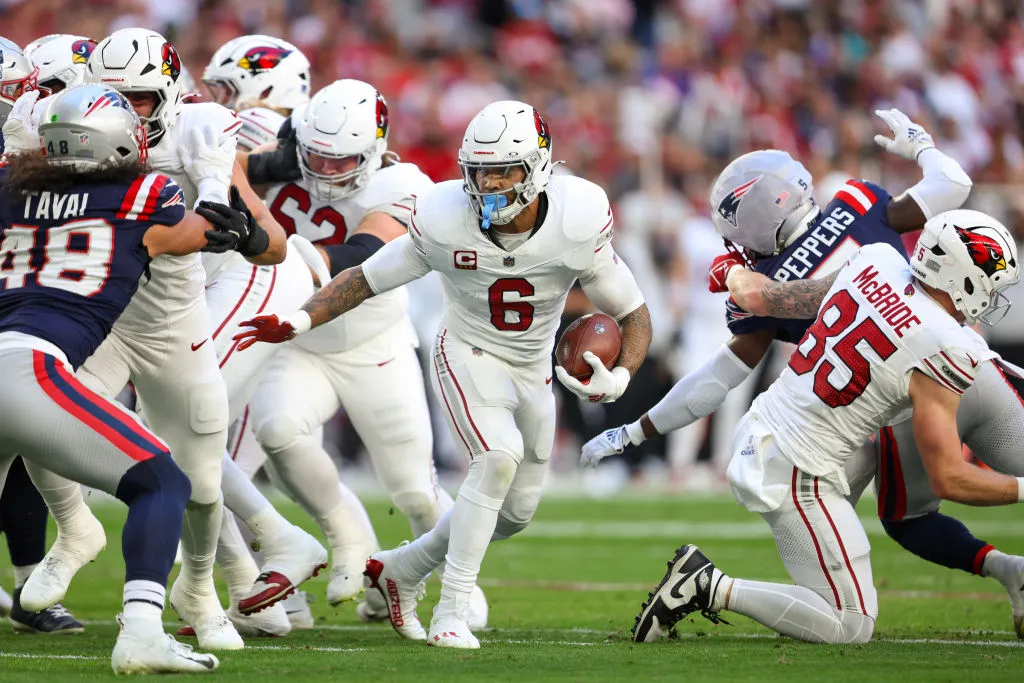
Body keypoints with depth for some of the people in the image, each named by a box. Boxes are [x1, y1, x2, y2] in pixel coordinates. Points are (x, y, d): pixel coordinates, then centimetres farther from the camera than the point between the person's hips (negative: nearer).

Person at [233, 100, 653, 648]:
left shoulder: (575, 228, -23)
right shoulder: (446, 225, -24)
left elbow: (634, 315, -12)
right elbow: (366, 279, -10)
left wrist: (620, 376, -30)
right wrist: (299, 322, -23)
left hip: (533, 373, 4)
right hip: (467, 355, -4)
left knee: (514, 512, 12)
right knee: (499, 458, -30)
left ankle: (401, 569, 35)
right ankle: (452, 612, -24)